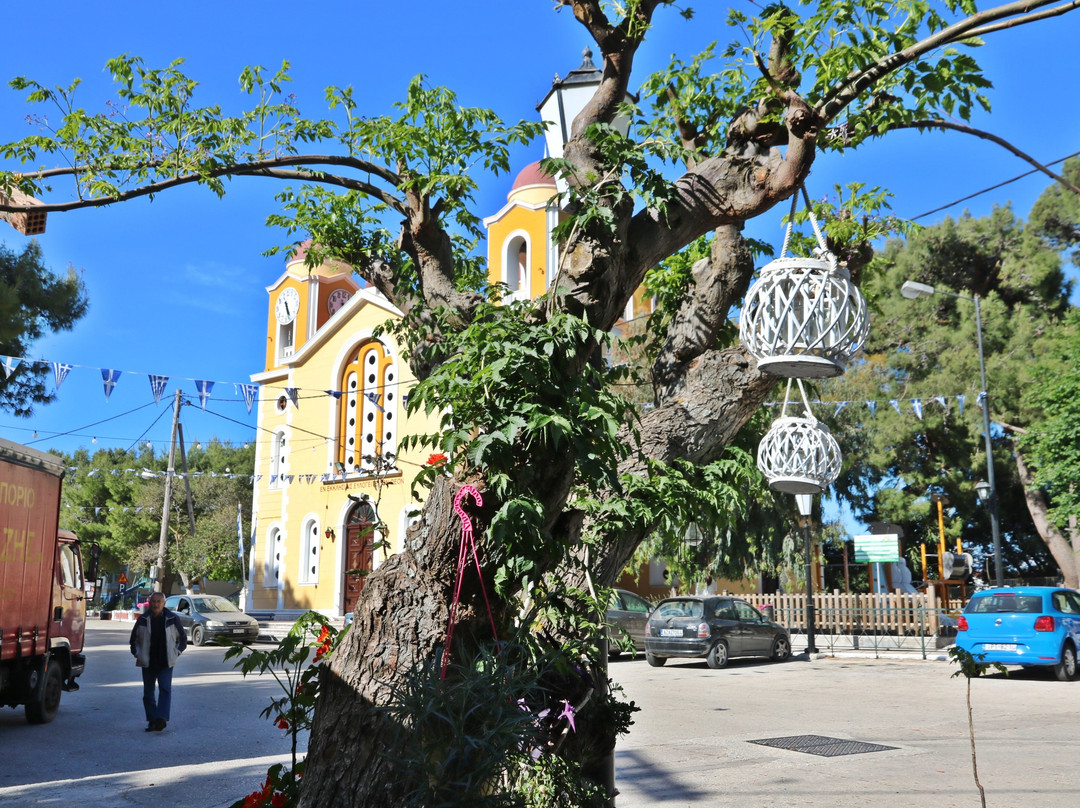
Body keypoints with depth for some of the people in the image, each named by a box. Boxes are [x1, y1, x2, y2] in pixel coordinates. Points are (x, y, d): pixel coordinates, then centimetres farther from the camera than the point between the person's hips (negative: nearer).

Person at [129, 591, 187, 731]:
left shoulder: (172, 619, 0)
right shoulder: (143, 619, 3)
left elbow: (182, 638, 11)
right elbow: (134, 638, 15)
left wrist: (176, 652, 2)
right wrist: (137, 654, 5)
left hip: (166, 662, -2)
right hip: (148, 662, 2)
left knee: (165, 689, -15)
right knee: (148, 692, 6)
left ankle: (162, 718, -22)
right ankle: (152, 721, 15)